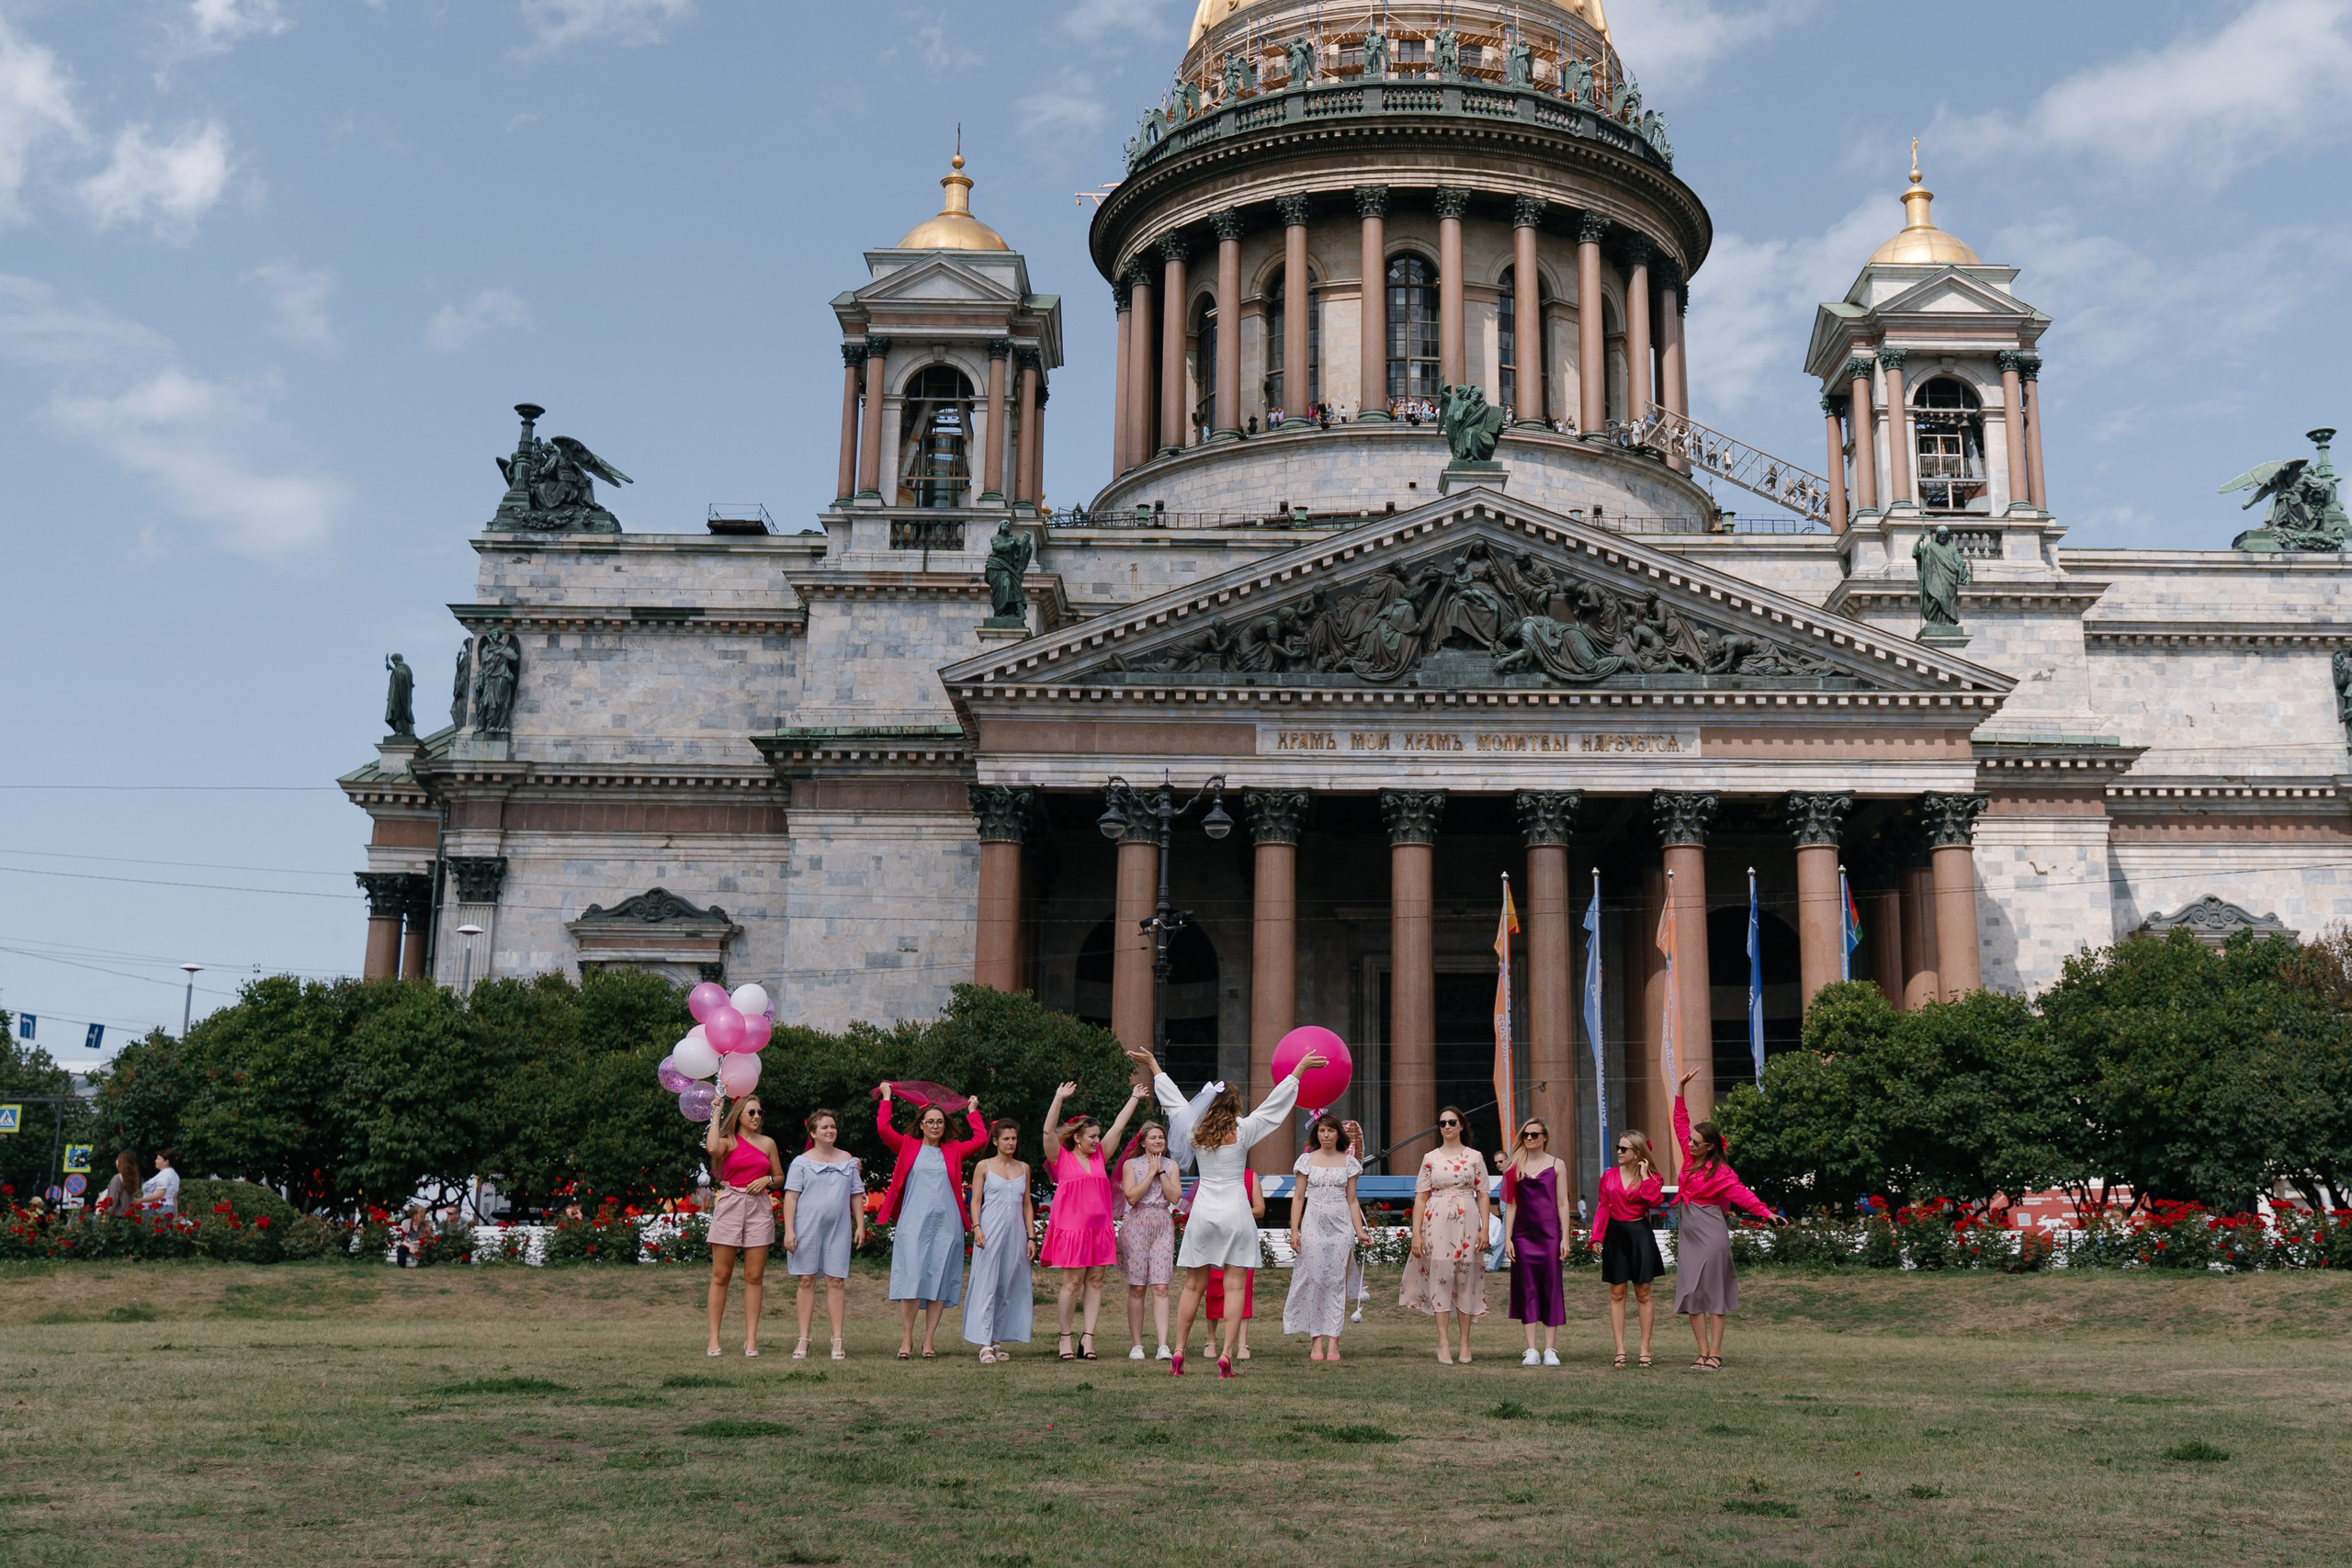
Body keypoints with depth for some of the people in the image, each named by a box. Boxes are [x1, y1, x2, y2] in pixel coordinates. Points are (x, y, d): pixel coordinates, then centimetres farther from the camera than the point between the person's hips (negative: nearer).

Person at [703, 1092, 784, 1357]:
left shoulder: (767, 1143, 12)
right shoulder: (728, 1141, 2)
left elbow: (780, 1176, 19)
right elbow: (712, 1148, -22)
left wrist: (766, 1180, -3)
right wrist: (716, 1115, -12)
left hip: (758, 1208, 2)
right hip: (730, 1205, -2)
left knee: (754, 1276, 0)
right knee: (720, 1275, -2)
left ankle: (751, 1339, 2)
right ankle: (713, 1339, 2)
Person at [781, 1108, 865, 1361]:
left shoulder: (847, 1160, 12)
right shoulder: (802, 1162, 3)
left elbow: (856, 1195, 15)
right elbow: (791, 1196, -2)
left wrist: (860, 1225, 8)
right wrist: (789, 1230, -10)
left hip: (838, 1229, 2)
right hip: (807, 1227, -2)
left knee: (836, 1281, -1)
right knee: (807, 1281, 1)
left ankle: (837, 1340, 2)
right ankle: (803, 1339, 7)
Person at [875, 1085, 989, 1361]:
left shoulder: (953, 1151, 14)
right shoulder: (908, 1147, 9)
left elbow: (981, 1139, 9)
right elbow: (883, 1128, 0)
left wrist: (972, 1111, 18)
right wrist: (886, 1098, 7)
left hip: (946, 1225, 2)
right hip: (913, 1223, -2)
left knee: (939, 1283, 1)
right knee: (912, 1279, -8)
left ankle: (929, 1341, 6)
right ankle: (907, 1337, 2)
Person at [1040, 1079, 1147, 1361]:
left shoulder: (1098, 1156, 13)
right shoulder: (1061, 1158, 1)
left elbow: (1118, 1126, 16)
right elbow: (1048, 1131, -13)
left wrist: (1134, 1099, 17)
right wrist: (1059, 1099, -21)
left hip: (1100, 1228, 5)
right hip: (1071, 1228, -5)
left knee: (1095, 1281, 2)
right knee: (1072, 1282, -4)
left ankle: (1088, 1338, 6)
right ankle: (1065, 1337, 7)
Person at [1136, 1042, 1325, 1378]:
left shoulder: (1194, 1131, 5)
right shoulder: (1242, 1131, -2)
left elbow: (1173, 1098, 17)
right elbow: (1275, 1101, 3)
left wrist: (1153, 1066, 29)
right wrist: (1299, 1068, 10)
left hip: (1202, 1213, 3)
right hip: (1235, 1212, -3)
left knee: (1193, 1286, 9)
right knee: (1234, 1287, -2)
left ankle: (1178, 1352, 10)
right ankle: (1227, 1354, -8)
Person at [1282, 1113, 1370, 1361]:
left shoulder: (1349, 1162, 9)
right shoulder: (1307, 1160, 6)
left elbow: (1352, 1200, 11)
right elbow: (1298, 1198, 6)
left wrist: (1359, 1230, 2)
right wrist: (1294, 1231, -2)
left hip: (1341, 1227, 1)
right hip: (1313, 1226, -1)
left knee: (1337, 1281, -2)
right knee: (1313, 1280, -5)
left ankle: (1333, 1342, -2)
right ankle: (1316, 1342, -2)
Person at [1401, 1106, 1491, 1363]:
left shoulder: (1475, 1157, 7)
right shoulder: (1430, 1158, 7)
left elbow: (1483, 1195, 6)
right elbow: (1420, 1197, 5)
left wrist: (1485, 1229, -4)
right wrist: (1416, 1233, -2)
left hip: (1467, 1222, 0)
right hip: (1437, 1223, 0)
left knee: (1466, 1279, 1)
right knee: (1440, 1277, -4)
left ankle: (1465, 1343, 8)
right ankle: (1443, 1343, -2)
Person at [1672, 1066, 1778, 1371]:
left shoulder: (1719, 1171, -12)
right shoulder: (1690, 1158, 6)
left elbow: (1739, 1192, -24)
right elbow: (1680, 1123, 13)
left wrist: (1763, 1211, -40)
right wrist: (1681, 1088, 11)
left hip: (1711, 1235, -7)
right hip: (1689, 1234, 7)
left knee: (1713, 1294, -2)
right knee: (1690, 1294, 3)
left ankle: (1715, 1354, 1)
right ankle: (1703, 1353, 7)